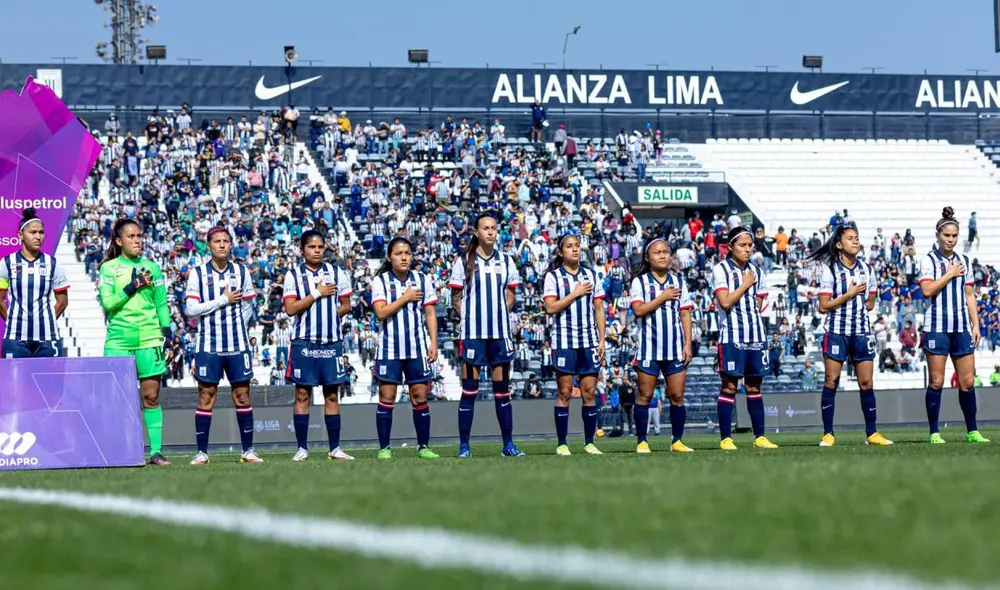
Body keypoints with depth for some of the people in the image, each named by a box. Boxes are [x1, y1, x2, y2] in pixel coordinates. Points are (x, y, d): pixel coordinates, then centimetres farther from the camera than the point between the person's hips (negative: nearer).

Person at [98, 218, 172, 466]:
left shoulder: (151, 267, 11)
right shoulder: (109, 268, 5)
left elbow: (161, 304, 12)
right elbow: (107, 303, -4)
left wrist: (167, 332, 5)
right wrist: (131, 288, -13)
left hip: (149, 339, 1)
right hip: (119, 340, -1)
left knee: (151, 397, 0)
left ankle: (156, 450, 1)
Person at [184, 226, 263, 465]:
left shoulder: (241, 272, 6)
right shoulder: (198, 273, -1)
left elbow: (247, 307, 13)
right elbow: (190, 309, -10)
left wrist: (234, 328, 6)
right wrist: (223, 300, -11)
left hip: (238, 344, 2)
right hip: (208, 346, -2)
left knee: (242, 396, 3)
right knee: (205, 397, -1)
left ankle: (248, 451, 9)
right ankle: (202, 452, 5)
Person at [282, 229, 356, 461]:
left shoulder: (336, 273, 7)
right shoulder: (293, 275, 0)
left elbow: (346, 306, 11)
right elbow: (290, 308, -10)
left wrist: (330, 316, -3)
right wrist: (317, 294, -12)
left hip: (332, 342, 2)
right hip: (304, 342, -2)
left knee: (332, 395, 4)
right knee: (302, 394, 0)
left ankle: (335, 449, 7)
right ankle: (302, 449, 5)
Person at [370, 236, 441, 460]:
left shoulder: (423, 280, 5)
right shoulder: (380, 281, -1)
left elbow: (430, 314, 6)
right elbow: (381, 313, -12)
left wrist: (433, 343, -1)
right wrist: (406, 297, -10)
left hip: (417, 347, 2)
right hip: (389, 348, -2)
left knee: (420, 396, 1)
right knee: (386, 397, -2)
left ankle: (423, 447, 8)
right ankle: (384, 448, 2)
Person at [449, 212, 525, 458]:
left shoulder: (506, 261, 10)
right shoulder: (464, 261, 1)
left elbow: (510, 295, 15)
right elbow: (456, 298, 3)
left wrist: (499, 315, 2)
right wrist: (470, 318, -7)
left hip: (501, 333, 3)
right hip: (472, 333, -3)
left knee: (502, 389, 6)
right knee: (469, 389, -3)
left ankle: (508, 444, 10)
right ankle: (464, 445, 1)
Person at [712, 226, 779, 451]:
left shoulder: (756, 272, 14)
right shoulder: (721, 270, -3)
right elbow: (725, 302, -14)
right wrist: (745, 284, -5)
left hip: (756, 335, 5)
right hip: (732, 336, -5)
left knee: (754, 387, 8)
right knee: (729, 386, -4)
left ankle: (759, 436, 10)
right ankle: (726, 438, -1)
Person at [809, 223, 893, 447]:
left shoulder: (867, 269, 9)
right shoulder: (830, 269, -4)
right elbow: (823, 306, -8)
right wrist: (848, 296, -14)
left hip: (862, 332, 4)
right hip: (837, 332, -4)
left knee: (866, 383, 2)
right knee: (831, 381, -3)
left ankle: (872, 433, 8)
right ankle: (828, 434, 1)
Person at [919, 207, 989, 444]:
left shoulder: (964, 261, 13)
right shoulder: (928, 260, -2)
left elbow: (969, 295, 15)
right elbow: (927, 290, -15)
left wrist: (975, 324, 10)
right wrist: (949, 274, -10)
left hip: (962, 327, 4)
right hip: (937, 327, -4)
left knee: (968, 382, 2)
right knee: (936, 382, -3)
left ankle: (972, 431, 9)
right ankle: (934, 433, 2)